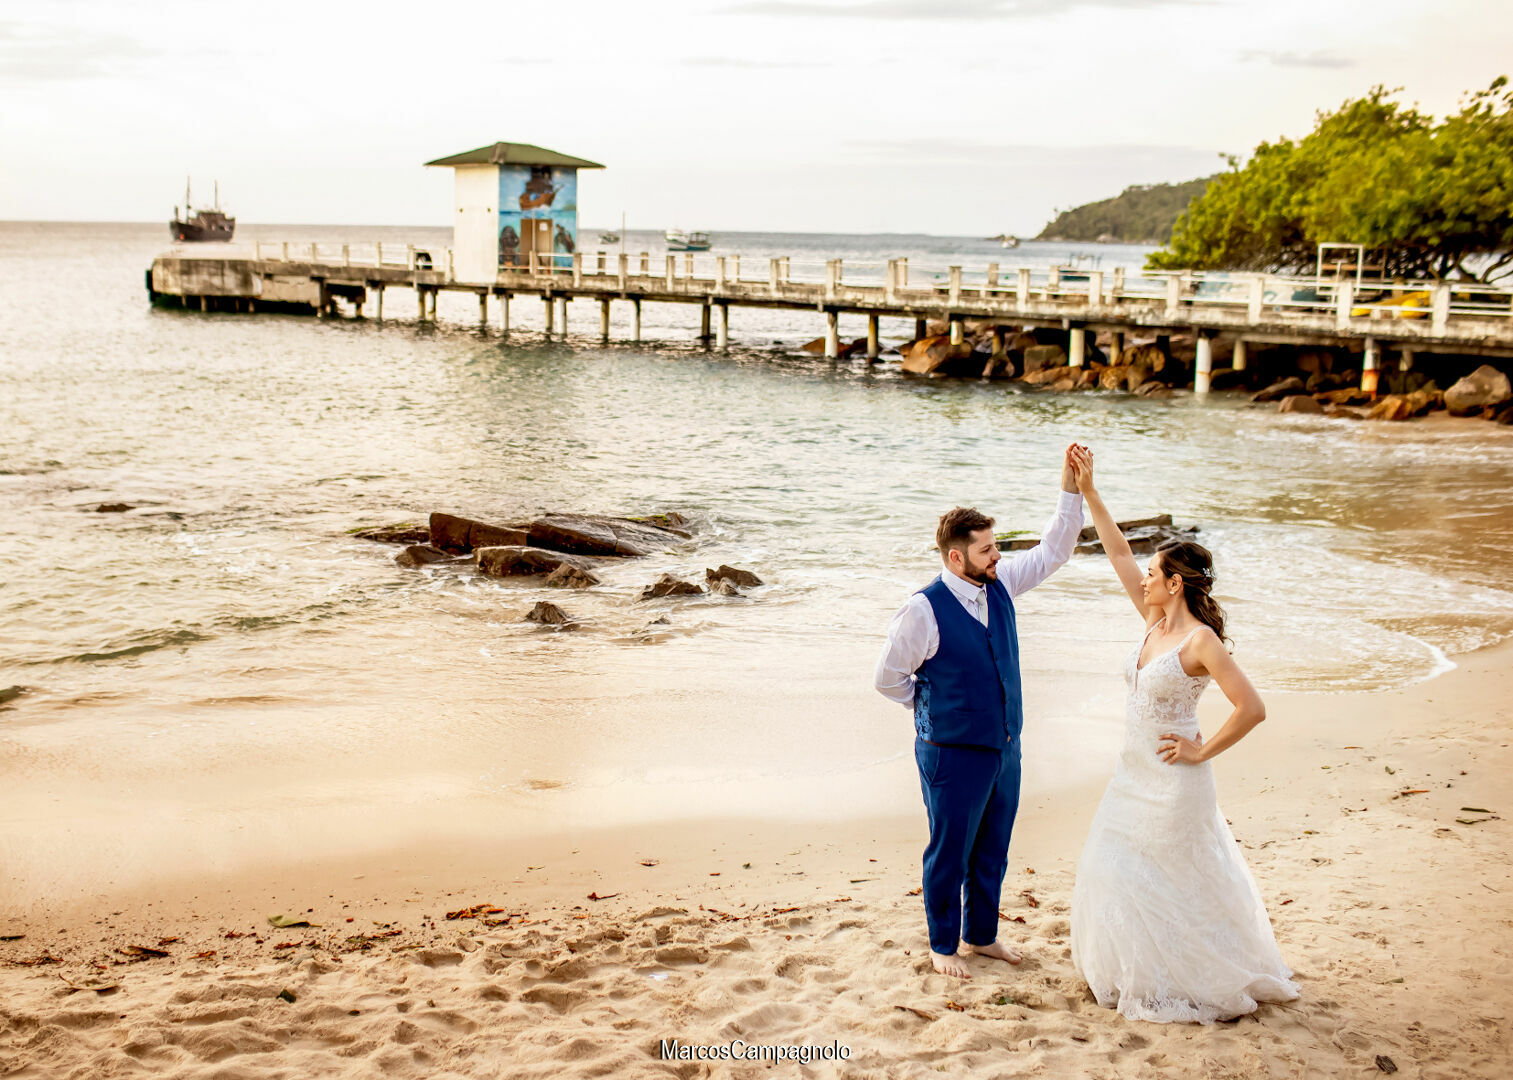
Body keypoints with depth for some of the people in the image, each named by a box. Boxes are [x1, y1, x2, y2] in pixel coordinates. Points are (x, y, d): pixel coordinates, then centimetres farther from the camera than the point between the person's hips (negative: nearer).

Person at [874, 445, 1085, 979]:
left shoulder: (999, 585, 0)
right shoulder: (923, 610, -19)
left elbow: (1053, 549, 8)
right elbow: (887, 678, -9)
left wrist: (1072, 489, -3)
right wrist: (934, 705, 1)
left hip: (1005, 748, 7)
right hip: (954, 754, -6)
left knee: (991, 853, 19)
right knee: (949, 854, 8)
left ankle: (981, 935, 36)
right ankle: (943, 946, 25)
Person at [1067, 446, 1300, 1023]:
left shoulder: (1202, 640, -19)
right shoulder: (1154, 622, 3)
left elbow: (1251, 708, -23)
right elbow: (1119, 552, 8)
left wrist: (1202, 752, -15)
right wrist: (1087, 491, 6)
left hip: (1172, 781, -8)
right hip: (1134, 773, 8)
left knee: (1173, 884, 3)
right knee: (1117, 876, 14)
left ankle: (1187, 985, 19)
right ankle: (1140, 973, 29)